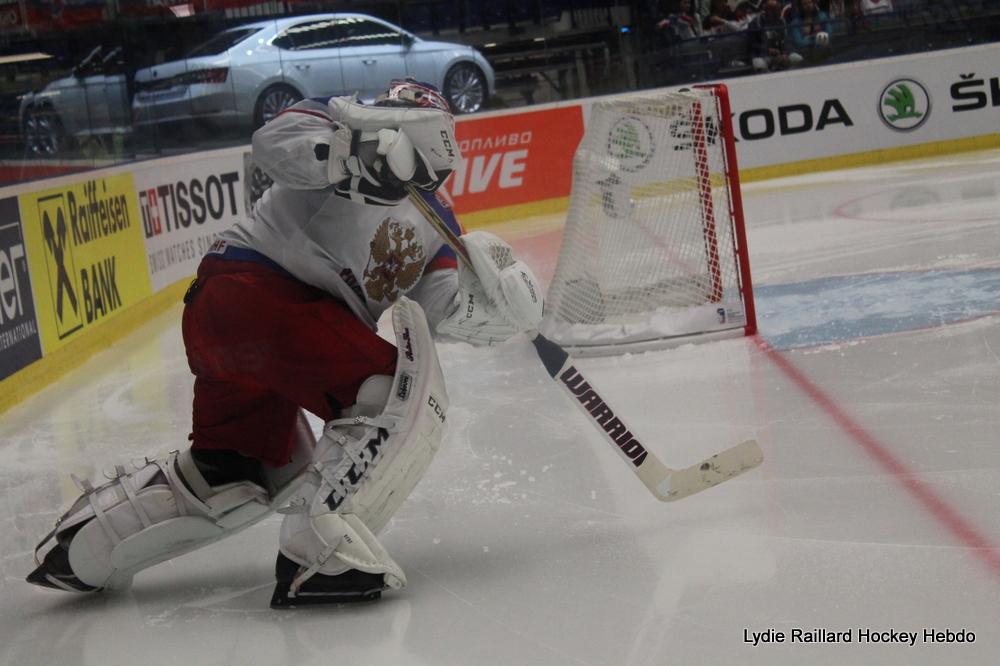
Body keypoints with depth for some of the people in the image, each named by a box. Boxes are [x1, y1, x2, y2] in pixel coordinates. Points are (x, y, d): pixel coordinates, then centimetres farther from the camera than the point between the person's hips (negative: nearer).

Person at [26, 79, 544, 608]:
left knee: (231, 481, 23)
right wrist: (357, 150, -29)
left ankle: (83, 548, 31)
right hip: (249, 286, -10)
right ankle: (320, 551, -27)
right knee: (406, 396, -20)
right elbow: (275, 141, -16)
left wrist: (492, 294, -8)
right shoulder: (346, 122, 6)